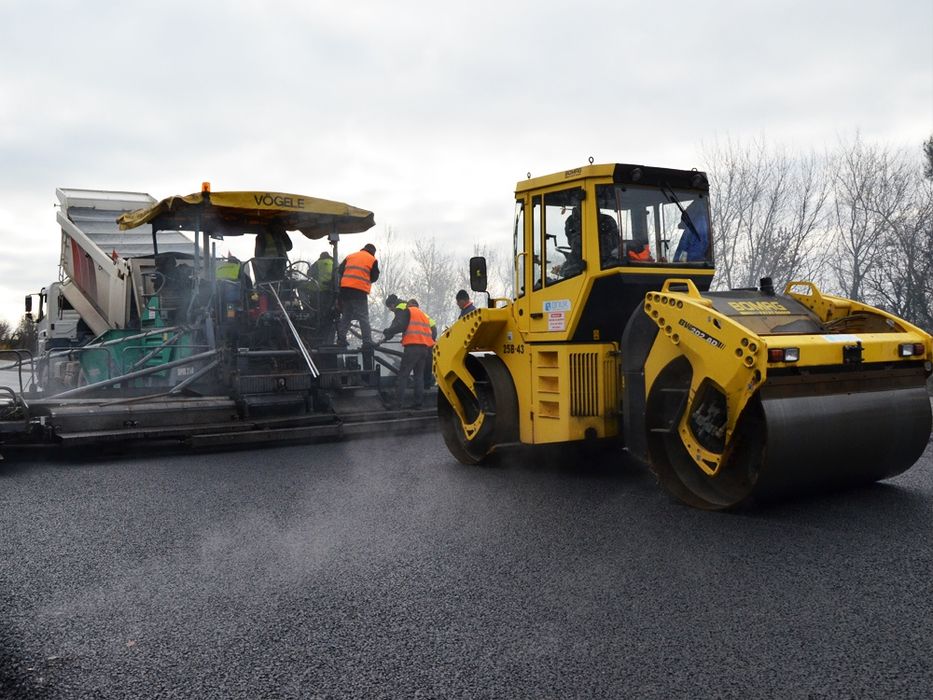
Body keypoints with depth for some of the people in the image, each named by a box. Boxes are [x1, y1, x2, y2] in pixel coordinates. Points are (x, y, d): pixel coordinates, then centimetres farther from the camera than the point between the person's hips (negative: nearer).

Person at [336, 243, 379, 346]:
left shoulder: (349, 257, 18)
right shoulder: (372, 260, 6)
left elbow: (340, 270, 14)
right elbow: (374, 277, 8)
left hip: (345, 288, 4)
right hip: (360, 291, -4)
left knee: (345, 316, 14)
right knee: (363, 318, -2)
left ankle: (341, 339, 12)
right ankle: (367, 342, -7)